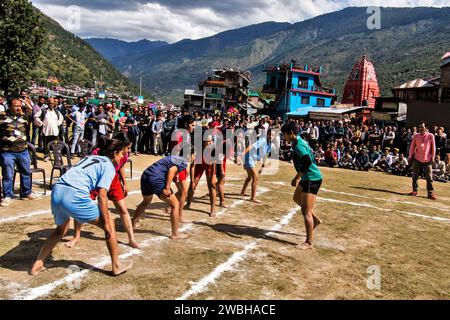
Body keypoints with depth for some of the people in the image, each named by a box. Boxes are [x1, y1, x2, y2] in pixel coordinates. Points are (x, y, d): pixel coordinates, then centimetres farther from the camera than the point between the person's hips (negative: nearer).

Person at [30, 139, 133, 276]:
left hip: (57, 191, 8)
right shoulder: (109, 167, 5)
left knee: (61, 229, 34)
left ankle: (37, 265, 34)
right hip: (74, 196, -8)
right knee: (109, 224, 10)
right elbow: (102, 195, -6)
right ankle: (116, 266, 17)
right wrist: (106, 223, -3)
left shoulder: (90, 158, 27)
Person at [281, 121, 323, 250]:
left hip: (312, 179, -11)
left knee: (306, 211, -7)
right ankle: (315, 219, 35)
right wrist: (299, 177, 18)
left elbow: (307, 161, -32)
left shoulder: (298, 145, -21)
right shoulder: (300, 141, 10)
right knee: (297, 198, 29)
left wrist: (297, 177, -24)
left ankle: (309, 242, 0)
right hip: (307, 178, 11)